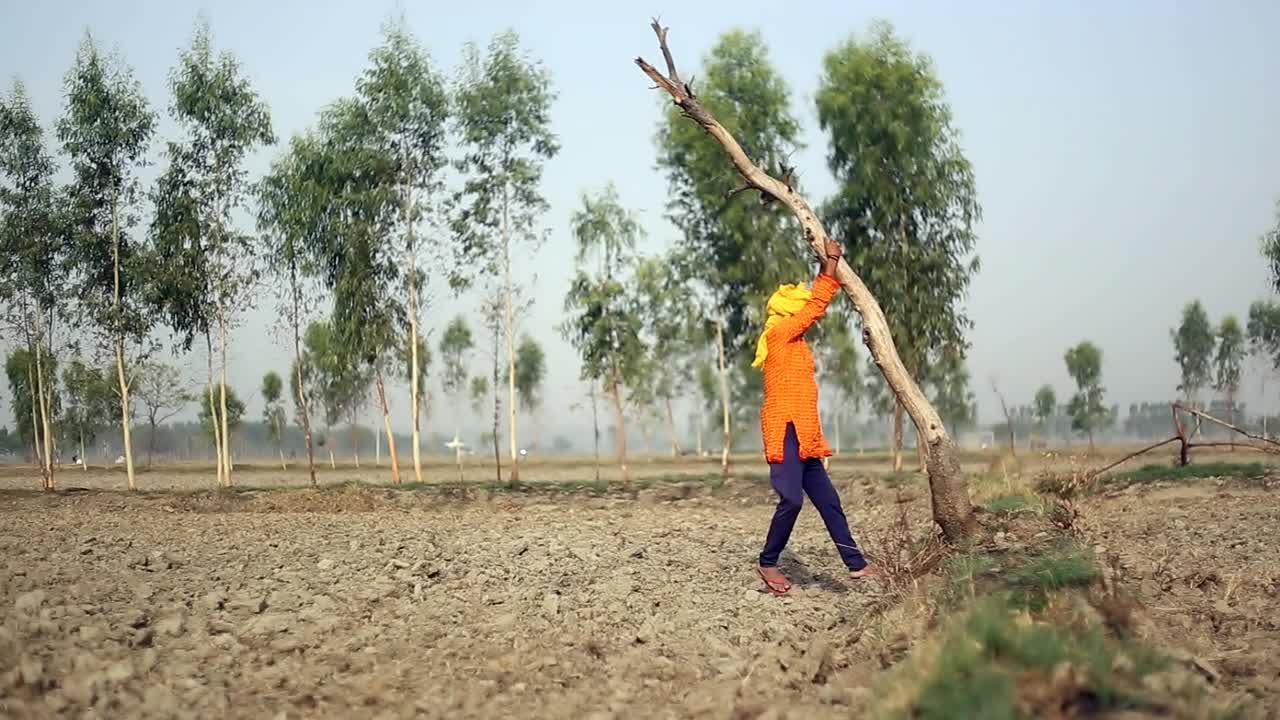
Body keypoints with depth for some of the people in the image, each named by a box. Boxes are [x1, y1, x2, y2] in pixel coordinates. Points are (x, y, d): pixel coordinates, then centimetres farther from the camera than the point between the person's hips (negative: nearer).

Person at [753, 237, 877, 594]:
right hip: (785, 431, -10)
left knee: (827, 500, 7)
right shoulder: (778, 335, -7)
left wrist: (828, 265, 20)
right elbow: (816, 306, -11)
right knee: (792, 499, -14)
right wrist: (830, 262, -5)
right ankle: (767, 563, -1)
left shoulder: (794, 342, 19)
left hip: (802, 434, 10)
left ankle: (856, 563, 8)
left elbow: (813, 304, 24)